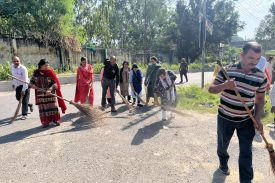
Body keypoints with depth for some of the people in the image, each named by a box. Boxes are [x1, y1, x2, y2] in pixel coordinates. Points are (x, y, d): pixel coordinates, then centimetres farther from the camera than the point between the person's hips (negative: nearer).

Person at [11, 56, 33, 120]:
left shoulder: (23, 68, -23)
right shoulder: (12, 66, -1)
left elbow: (25, 80, -24)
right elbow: (13, 76, 15)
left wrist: (23, 90, -25)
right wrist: (13, 83, 18)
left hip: (25, 85, -7)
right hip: (17, 85, 7)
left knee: (24, 100, -4)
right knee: (18, 98, 13)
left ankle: (24, 114, 5)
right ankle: (29, 105, 37)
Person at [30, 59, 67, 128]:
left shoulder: (50, 72, -7)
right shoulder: (36, 73, 0)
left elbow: (55, 83, -12)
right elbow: (31, 81, 10)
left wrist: (50, 89, -27)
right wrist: (32, 85, -13)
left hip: (50, 93, -2)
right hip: (40, 94, 2)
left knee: (53, 107, 4)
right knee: (43, 108, 7)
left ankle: (56, 120, 16)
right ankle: (45, 122, 17)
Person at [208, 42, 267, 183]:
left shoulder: (261, 77, -6)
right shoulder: (227, 70, -12)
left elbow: (260, 99, 5)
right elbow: (211, 89, -12)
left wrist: (258, 118, -5)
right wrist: (224, 85, -32)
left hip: (247, 120, 1)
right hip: (225, 117, 0)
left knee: (246, 151, 5)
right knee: (222, 144, 19)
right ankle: (223, 163, 51)